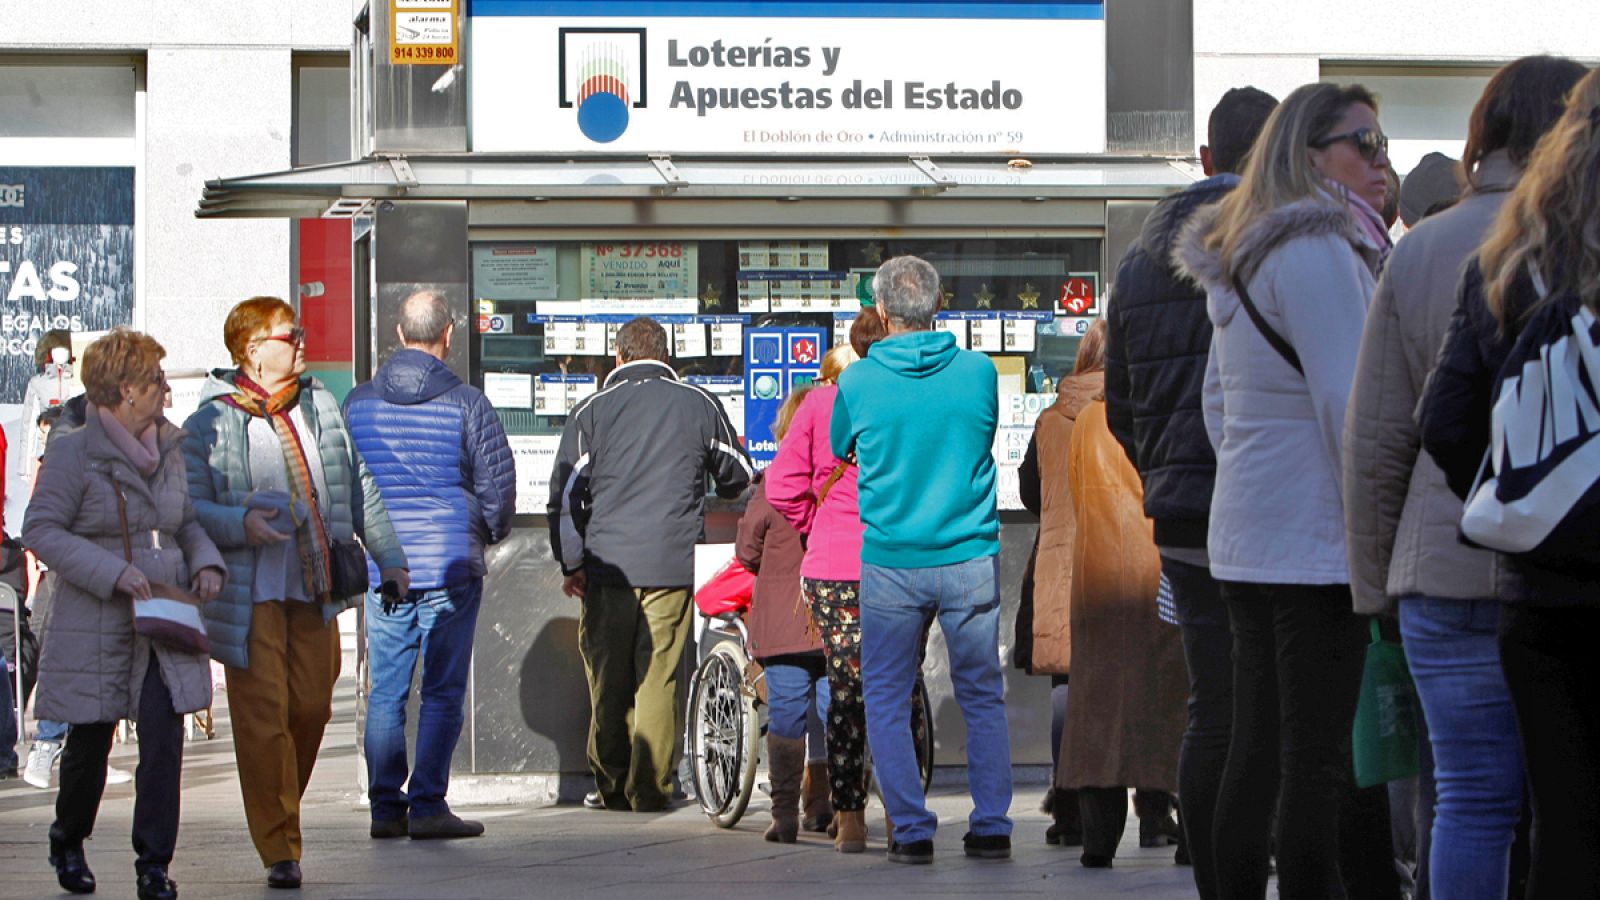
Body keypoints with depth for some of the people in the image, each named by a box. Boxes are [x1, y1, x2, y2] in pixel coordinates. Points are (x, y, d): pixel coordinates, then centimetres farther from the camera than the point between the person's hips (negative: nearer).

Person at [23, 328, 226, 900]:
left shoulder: (170, 450, 11)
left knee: (164, 741, -8)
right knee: (89, 744, 8)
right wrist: (113, 572, -20)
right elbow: (41, 530, -11)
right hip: (95, 627, -4)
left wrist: (206, 562, 0)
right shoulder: (73, 454, -8)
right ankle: (68, 843, 34)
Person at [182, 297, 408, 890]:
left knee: (312, 707, 4)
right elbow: (188, 506, -7)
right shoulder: (211, 423, -5)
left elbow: (359, 485, 20)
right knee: (263, 716, -8)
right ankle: (279, 850, -4)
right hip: (250, 595, -5)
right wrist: (242, 523, -23)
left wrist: (387, 555, 17)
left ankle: (283, 814, 26)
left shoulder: (319, 406, 13)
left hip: (315, 590, 5)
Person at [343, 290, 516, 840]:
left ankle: (385, 807, 7)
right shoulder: (467, 404, -6)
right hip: (451, 567, -3)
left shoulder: (357, 403, 4)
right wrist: (489, 534, 18)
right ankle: (427, 806, -3)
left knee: (385, 692, 8)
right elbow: (498, 485, -2)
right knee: (443, 692, 1)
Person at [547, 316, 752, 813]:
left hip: (608, 565, 0)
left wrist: (572, 564, 9)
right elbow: (739, 478, 21)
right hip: (673, 565, 0)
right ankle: (651, 788, -1)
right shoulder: (699, 405, 8)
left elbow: (566, 493, 1)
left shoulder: (592, 409, 4)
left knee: (608, 680, 7)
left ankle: (611, 787, 10)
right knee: (659, 679, 1)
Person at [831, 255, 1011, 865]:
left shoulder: (857, 383, -6)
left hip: (890, 561, -1)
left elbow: (840, 450, 13)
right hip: (971, 559, 1)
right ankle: (991, 827, 9)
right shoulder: (979, 372, -3)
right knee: (982, 698, 11)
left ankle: (912, 831, 4)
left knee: (887, 700, 9)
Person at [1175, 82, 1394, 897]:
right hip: (1317, 539, -9)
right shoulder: (1318, 250, -12)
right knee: (1323, 757, -9)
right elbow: (1347, 402, -17)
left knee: (1255, 752, 11)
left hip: (1243, 536, 9)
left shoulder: (1238, 258, 18)